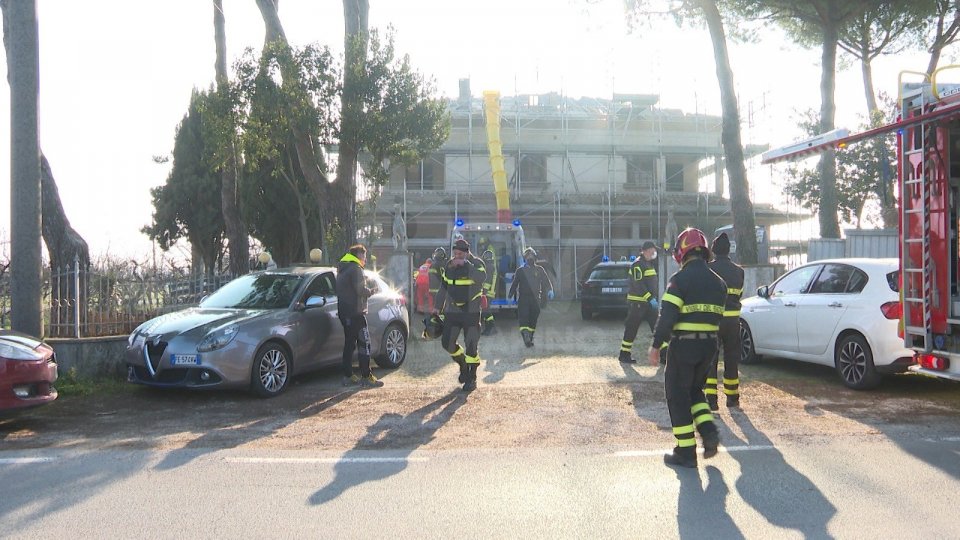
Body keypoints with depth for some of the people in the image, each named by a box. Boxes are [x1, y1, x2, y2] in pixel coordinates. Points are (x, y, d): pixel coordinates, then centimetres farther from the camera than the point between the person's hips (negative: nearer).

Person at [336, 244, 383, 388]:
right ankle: (366, 377, -6)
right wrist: (370, 291, -2)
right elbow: (360, 290, -20)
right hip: (355, 312, -10)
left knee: (349, 343, 13)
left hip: (344, 311, 10)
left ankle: (348, 376, 16)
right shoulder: (355, 268, -12)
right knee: (364, 343, -6)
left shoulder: (342, 269, 18)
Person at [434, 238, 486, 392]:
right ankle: (463, 365, 27)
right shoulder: (449, 267, 7)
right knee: (447, 343, 1)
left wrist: (465, 264, -36)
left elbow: (481, 278, -31)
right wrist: (438, 308, 14)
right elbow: (443, 288, 16)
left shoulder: (476, 264, -8)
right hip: (452, 312, 5)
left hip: (471, 312, -5)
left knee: (471, 346, -4)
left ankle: (471, 378, 9)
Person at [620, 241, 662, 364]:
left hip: (650, 302, 9)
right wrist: (651, 299, -26)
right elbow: (638, 285, -22)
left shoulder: (650, 264, 17)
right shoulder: (637, 264, -13)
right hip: (637, 302, -9)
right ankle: (624, 354, 7)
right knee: (631, 328, -1)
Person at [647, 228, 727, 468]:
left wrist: (655, 346, -12)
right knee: (694, 389, 24)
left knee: (678, 395, 4)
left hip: (683, 344, -7)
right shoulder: (717, 282, 10)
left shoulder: (680, 279, -12)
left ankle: (686, 452, 6)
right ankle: (708, 431, 6)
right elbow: (718, 316, 13)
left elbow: (667, 316, -17)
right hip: (709, 345, 7)